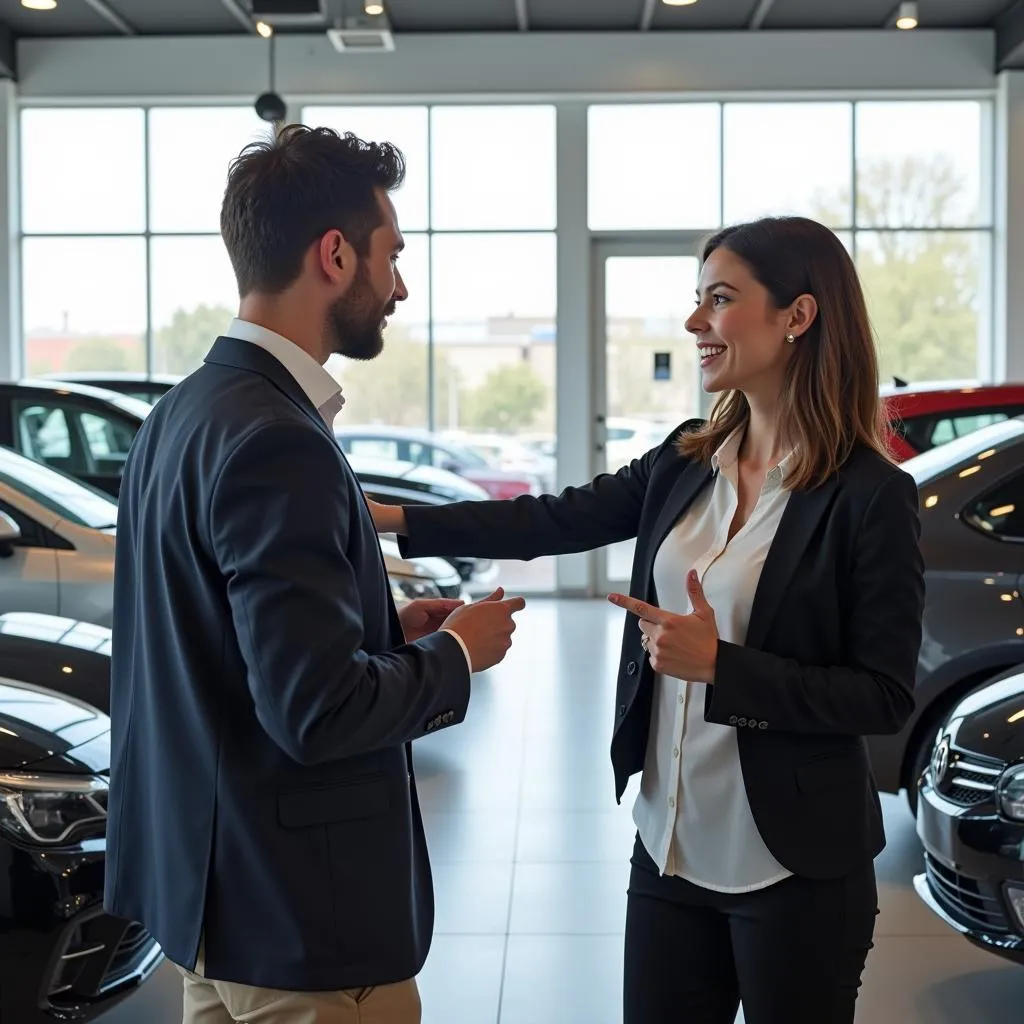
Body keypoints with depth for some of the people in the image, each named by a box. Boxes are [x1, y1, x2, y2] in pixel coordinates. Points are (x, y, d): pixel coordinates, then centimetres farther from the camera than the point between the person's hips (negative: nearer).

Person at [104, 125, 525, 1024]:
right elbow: (318, 708, -26)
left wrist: (388, 627, 7)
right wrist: (455, 653, -10)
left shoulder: (186, 411, 6)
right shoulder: (277, 442, -24)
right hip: (299, 915, -9)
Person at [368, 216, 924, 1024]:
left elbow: (886, 697, -15)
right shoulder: (686, 463, 3)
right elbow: (555, 521, 2)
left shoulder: (871, 495, -15)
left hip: (796, 871, -5)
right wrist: (395, 520, -6)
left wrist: (719, 665, -22)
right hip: (670, 847, 5)